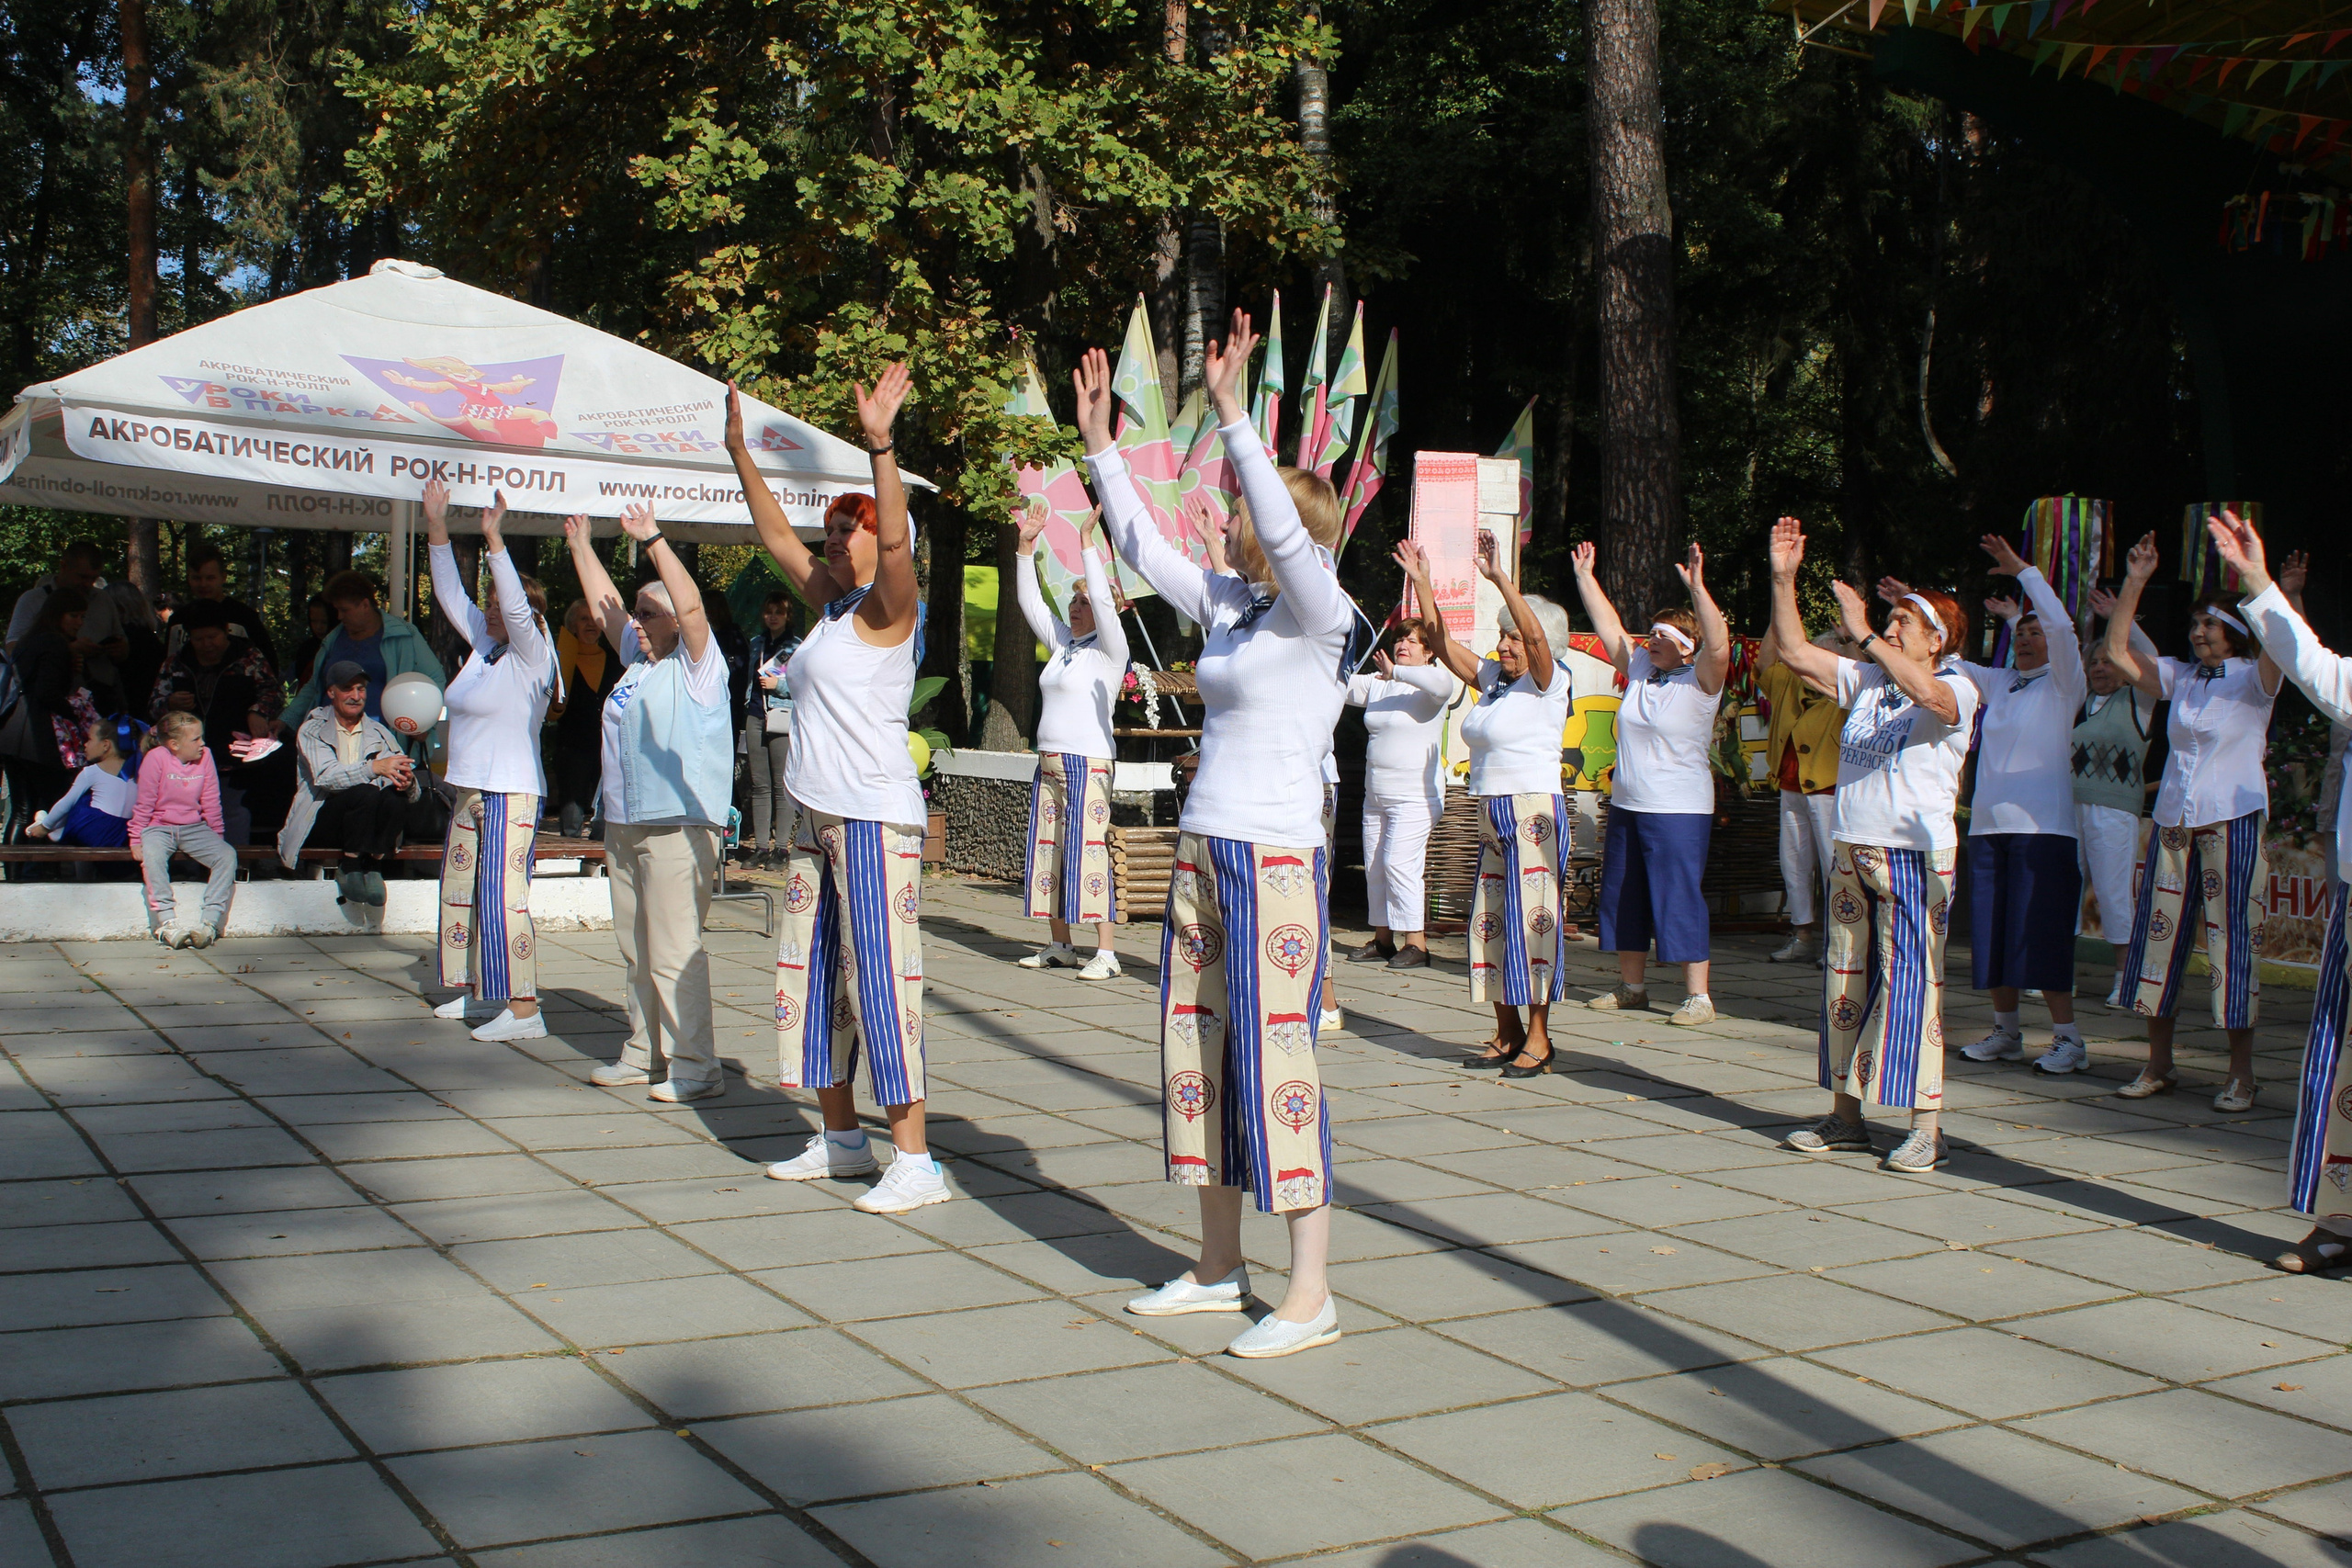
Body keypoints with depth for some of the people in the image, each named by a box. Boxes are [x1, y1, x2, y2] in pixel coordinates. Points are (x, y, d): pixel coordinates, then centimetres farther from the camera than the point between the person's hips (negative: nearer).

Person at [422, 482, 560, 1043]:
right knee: (461, 890, 14)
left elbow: (515, 606, -24)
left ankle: (524, 1009, -13)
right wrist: (437, 526, 6)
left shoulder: (532, 655, -9)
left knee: (503, 896, -13)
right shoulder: (484, 645, 12)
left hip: (512, 793, -9)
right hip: (468, 790, 9)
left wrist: (493, 539, -28)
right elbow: (451, 594, 13)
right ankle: (474, 989, 26)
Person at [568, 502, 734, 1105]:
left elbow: (691, 605, -19)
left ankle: (696, 1066, -7)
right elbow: (605, 605, 28)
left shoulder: (697, 666, -4)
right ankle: (644, 1054, 22)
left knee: (675, 952, -11)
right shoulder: (638, 661, 18)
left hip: (678, 827, -9)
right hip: (624, 825, 9)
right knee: (636, 951, 13)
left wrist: (653, 540, -20)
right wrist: (580, 545, 30)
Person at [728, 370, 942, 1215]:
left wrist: (880, 447, -36)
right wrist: (739, 452, 21)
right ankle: (841, 1138, 24)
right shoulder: (829, 603, 15)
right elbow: (776, 534, 24)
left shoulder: (888, 608, -7)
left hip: (875, 819, -9)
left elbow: (897, 540, -26)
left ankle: (916, 1161, -8)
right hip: (814, 818, 9)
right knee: (814, 974, 13)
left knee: (880, 976, -10)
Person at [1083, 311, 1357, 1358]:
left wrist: (1231, 413, -27)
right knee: (1196, 1052, 11)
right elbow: (1141, 545, 21)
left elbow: (1283, 528, -26)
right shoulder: (1226, 605, 13)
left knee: (1276, 1059, -7)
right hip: (1203, 850, 9)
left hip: (1277, 860, -8)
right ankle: (1218, 1267, 22)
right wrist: (1098, 441, 20)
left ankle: (1310, 1296, 0)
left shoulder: (1322, 614, -9)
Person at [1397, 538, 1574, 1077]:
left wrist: (1499, 578, -25)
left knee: (1532, 921, -7)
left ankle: (1538, 1038, -2)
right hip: (1493, 817, 8)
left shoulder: (1548, 684, -5)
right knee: (1491, 922, 7)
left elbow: (1536, 634, -22)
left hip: (1535, 814, -8)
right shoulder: (1493, 679, 14)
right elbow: (1444, 643, 17)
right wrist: (1421, 583, 13)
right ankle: (1507, 1034, 15)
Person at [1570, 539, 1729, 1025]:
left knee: (1679, 900, -8)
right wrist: (1585, 577, 11)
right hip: (1626, 805, 8)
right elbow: (1608, 627, 14)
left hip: (1679, 811, -8)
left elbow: (1718, 645, -26)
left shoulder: (1699, 681, -9)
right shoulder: (1639, 669, 9)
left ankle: (1698, 996, -2)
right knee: (1623, 898, 12)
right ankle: (1631, 986, 24)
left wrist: (1697, 588, -34)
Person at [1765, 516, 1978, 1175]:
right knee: (1845, 980, 9)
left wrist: (1863, 634, -29)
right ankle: (1845, 1115, 17)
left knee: (1911, 982, -9)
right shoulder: (1865, 681, 13)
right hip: (1852, 851, 7)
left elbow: (1925, 692, -28)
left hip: (1915, 855, -7)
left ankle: (1926, 1126, -4)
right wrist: (1783, 579, 2)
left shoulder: (1957, 689, -5)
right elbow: (1796, 653, 10)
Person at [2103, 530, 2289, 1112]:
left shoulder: (2253, 678, 0)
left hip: (2232, 823, -5)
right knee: (2160, 933, 5)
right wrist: (2133, 583, 1)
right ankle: (2158, 1065, 14)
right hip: (2172, 820, 5)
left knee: (2233, 939, -4)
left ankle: (2242, 1075, 3)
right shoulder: (2179, 677, 12)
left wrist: (2285, 594, -38)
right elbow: (2117, 652, 8)